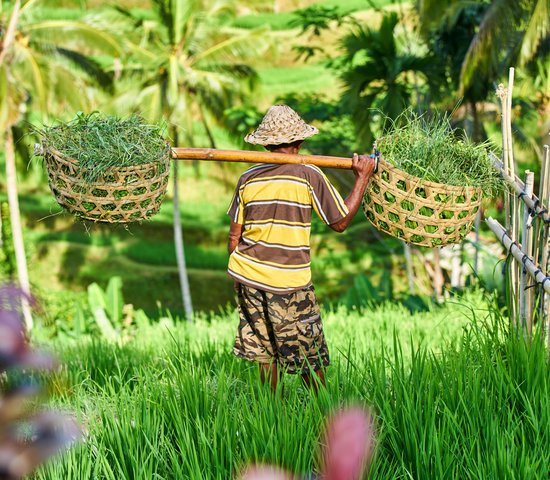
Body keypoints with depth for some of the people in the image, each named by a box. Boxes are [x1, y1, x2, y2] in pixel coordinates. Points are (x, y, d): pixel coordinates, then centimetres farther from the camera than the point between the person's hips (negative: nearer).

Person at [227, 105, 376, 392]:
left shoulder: (248, 179, 2)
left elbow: (234, 236, 7)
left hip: (248, 275, 4)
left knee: (265, 352, 14)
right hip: (290, 283, -4)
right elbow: (340, 222, -3)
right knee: (309, 357, 8)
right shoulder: (309, 176, -9)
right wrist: (363, 178, 5)